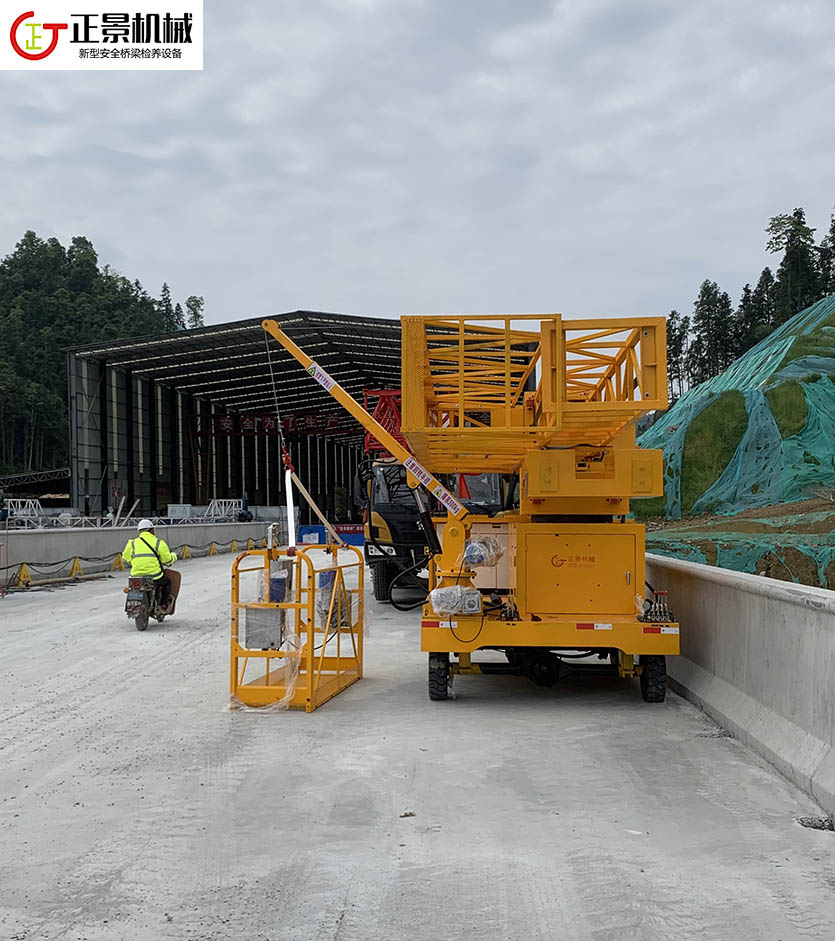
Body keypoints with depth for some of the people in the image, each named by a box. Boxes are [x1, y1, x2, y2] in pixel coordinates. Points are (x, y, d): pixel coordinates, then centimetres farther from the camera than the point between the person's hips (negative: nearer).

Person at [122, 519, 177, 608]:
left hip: (136, 577, 3)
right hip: (155, 577, -3)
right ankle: (164, 603, 18)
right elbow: (167, 560, 2)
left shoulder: (132, 543, 6)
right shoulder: (158, 542, -1)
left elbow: (126, 559, 13)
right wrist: (173, 556, 25)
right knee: (167, 582, 27)